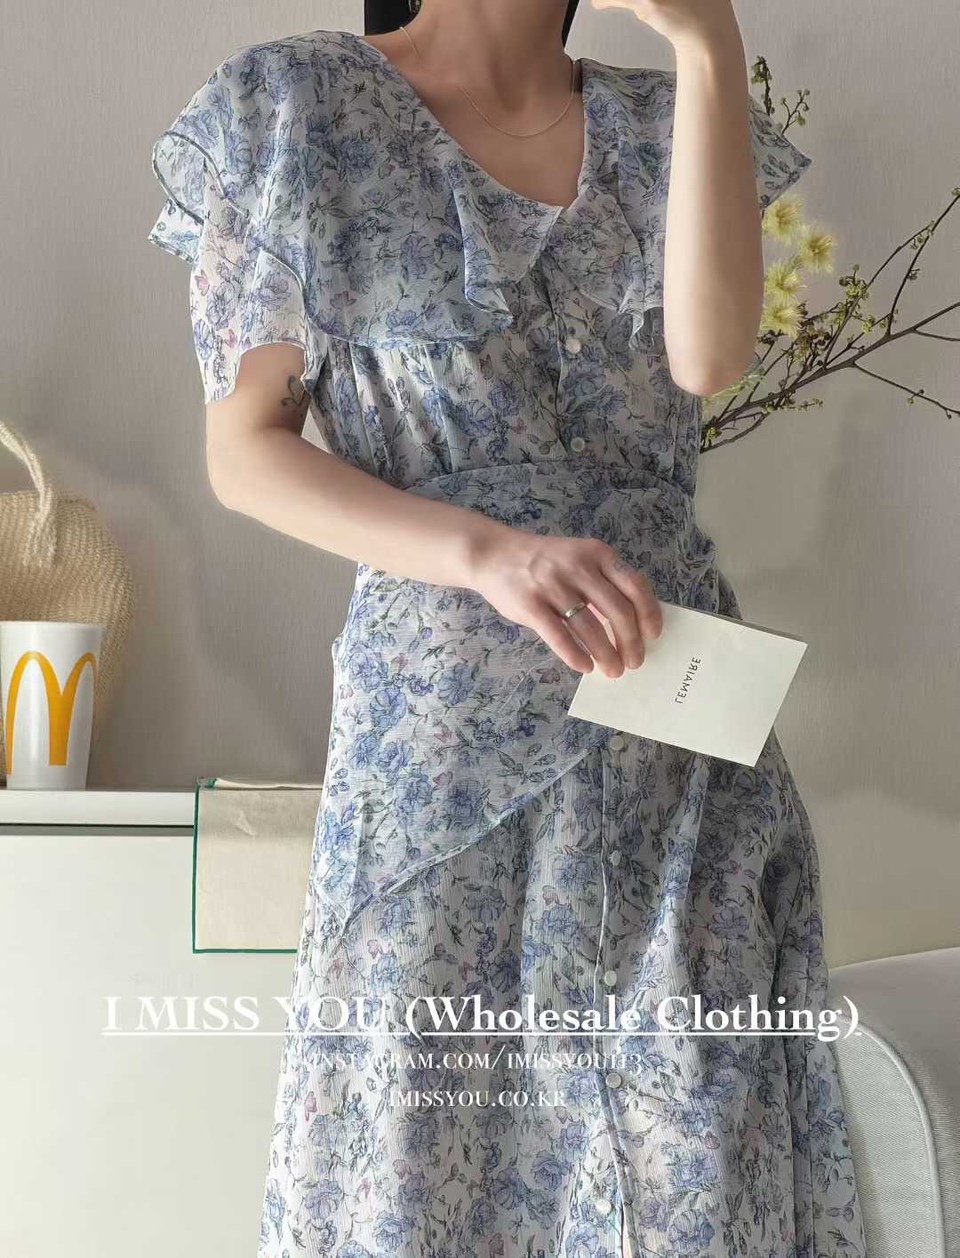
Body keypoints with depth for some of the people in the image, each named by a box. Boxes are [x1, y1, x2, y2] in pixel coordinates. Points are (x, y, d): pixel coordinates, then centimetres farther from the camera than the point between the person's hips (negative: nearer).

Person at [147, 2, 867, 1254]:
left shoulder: (655, 119, 7)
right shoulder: (295, 108, -3)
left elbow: (709, 354, -11)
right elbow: (246, 453, -6)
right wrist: (491, 554, -20)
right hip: (447, 722, -3)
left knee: (698, 1134, 7)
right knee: (424, 1135, 7)